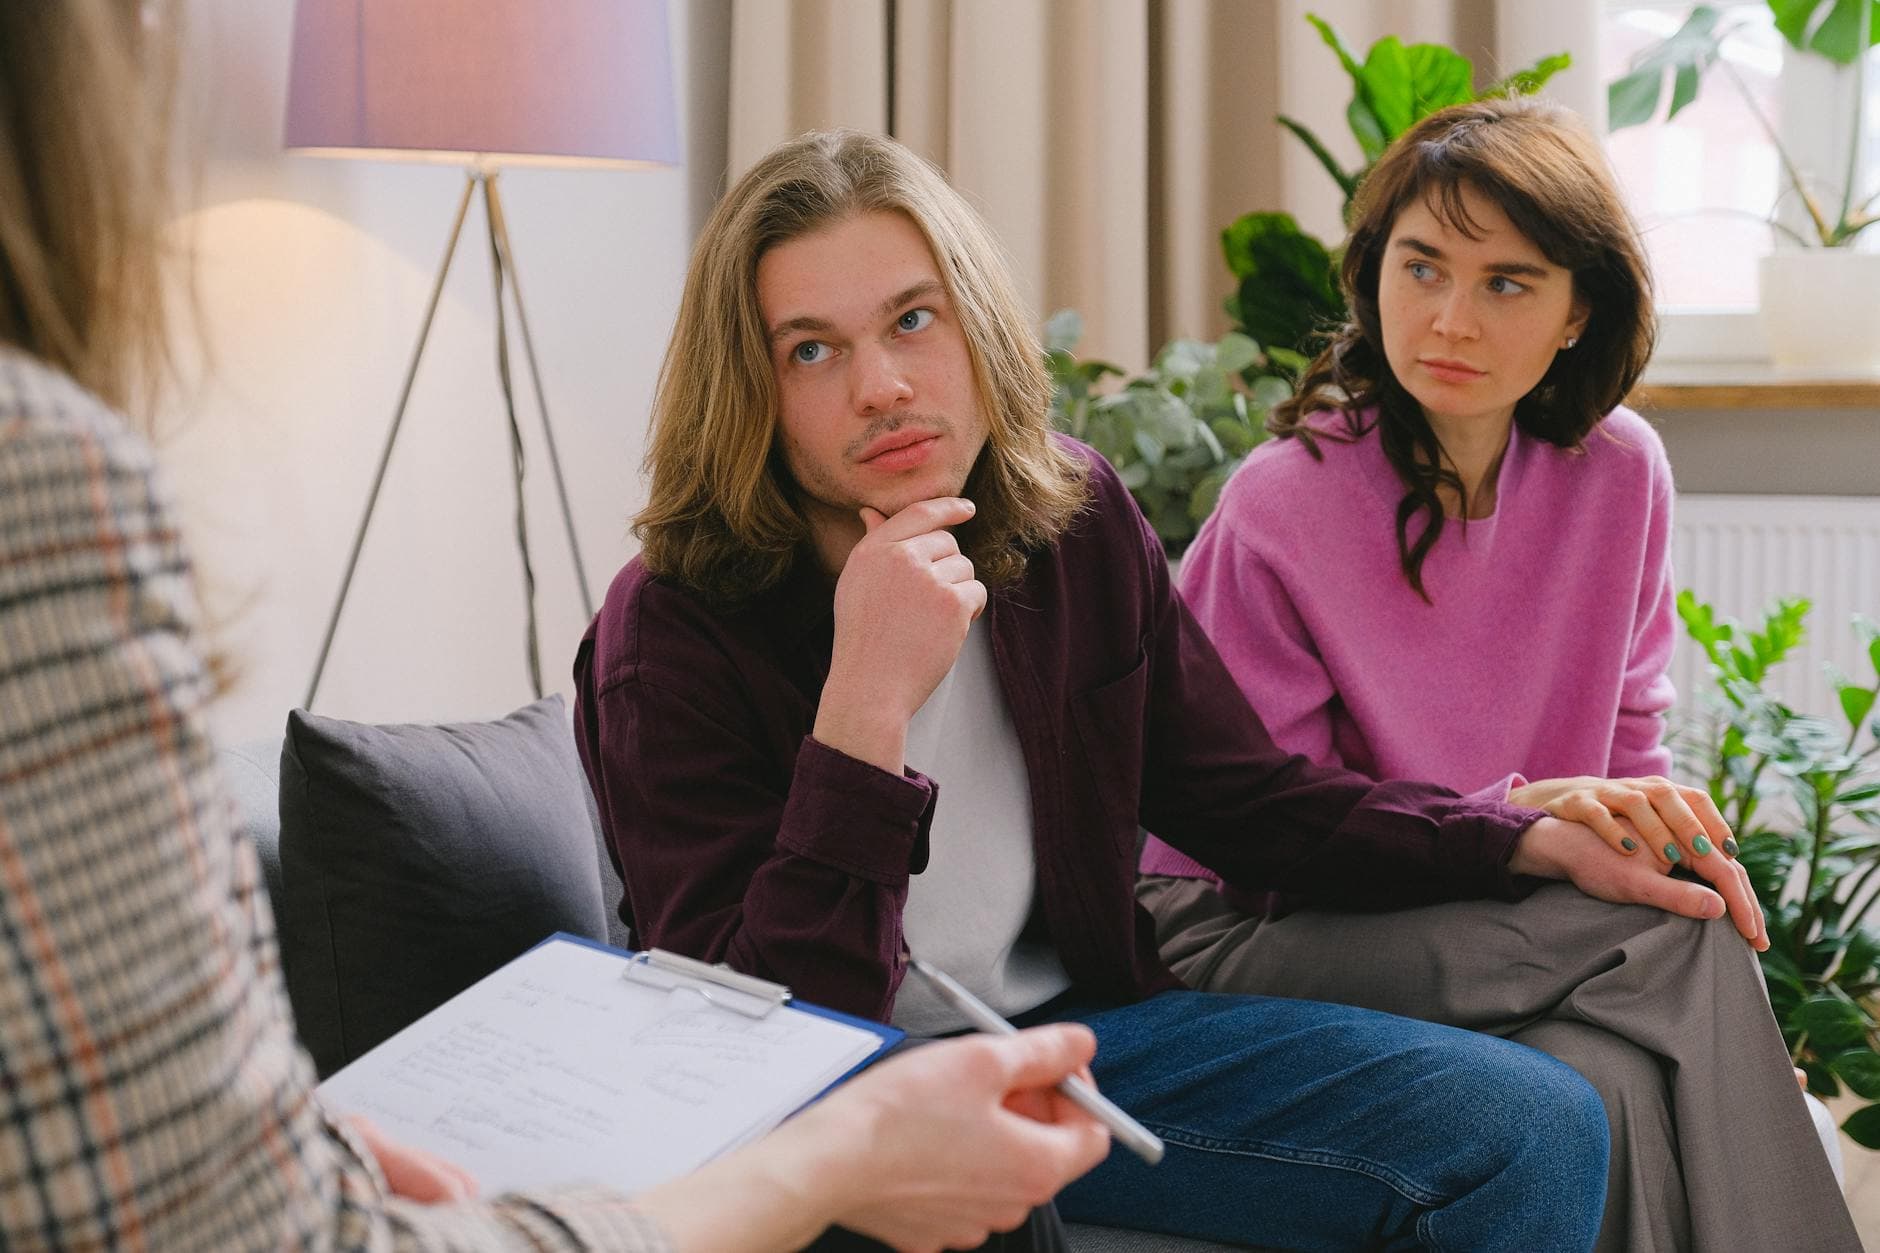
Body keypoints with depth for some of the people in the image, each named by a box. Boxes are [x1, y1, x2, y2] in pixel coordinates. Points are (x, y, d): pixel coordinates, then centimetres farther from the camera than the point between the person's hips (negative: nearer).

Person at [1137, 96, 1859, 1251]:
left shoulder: (1620, 472, 2)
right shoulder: (1278, 508, -13)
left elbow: (1630, 745, 11)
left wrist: (1680, 840, -13)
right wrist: (1510, 817, -24)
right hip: (1263, 933, -4)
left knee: (1618, 1086, -31)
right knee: (1669, 947, -29)